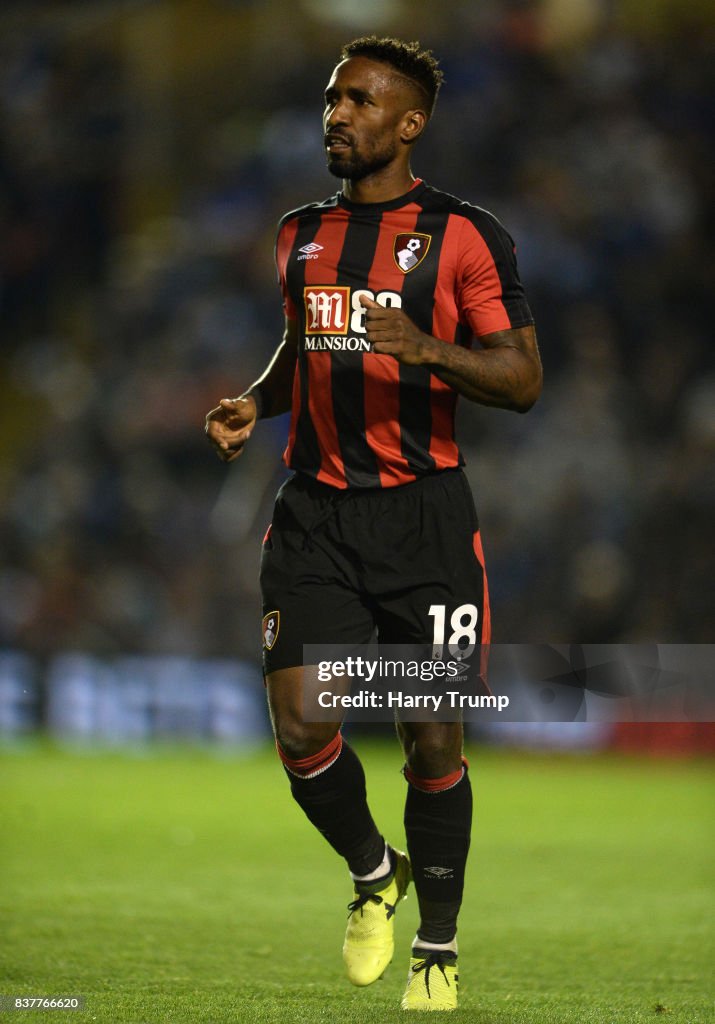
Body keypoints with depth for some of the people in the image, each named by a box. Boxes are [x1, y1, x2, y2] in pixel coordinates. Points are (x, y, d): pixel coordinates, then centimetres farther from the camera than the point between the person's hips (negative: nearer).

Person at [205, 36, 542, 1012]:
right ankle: (373, 875, 22)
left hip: (423, 516, -4)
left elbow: (523, 378, -6)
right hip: (315, 516, 4)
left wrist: (429, 350, -23)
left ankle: (437, 950, 15)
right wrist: (257, 402, 7)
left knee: (433, 741, 0)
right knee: (302, 729, -7)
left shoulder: (464, 234, -4)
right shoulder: (301, 232, 13)